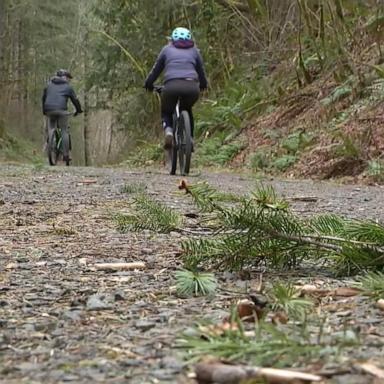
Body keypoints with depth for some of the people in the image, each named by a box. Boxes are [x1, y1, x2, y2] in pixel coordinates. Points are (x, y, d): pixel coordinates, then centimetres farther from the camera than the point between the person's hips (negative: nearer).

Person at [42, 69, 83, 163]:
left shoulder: (49, 85, 23)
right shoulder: (68, 87, 12)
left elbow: (44, 98, 26)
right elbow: (75, 99, 14)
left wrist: (44, 110, 34)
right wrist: (79, 110, 28)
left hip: (49, 110, 3)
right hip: (61, 110, -3)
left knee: (51, 131, 12)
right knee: (64, 132, 2)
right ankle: (66, 155, -2)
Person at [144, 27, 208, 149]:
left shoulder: (167, 49, 22)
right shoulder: (194, 50, 25)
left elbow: (156, 69, 25)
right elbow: (201, 70, 33)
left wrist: (148, 84, 41)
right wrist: (203, 84, 52)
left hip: (171, 86, -1)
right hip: (191, 87, 2)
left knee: (166, 112, 24)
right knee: (187, 110, 32)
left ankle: (168, 130, -7)